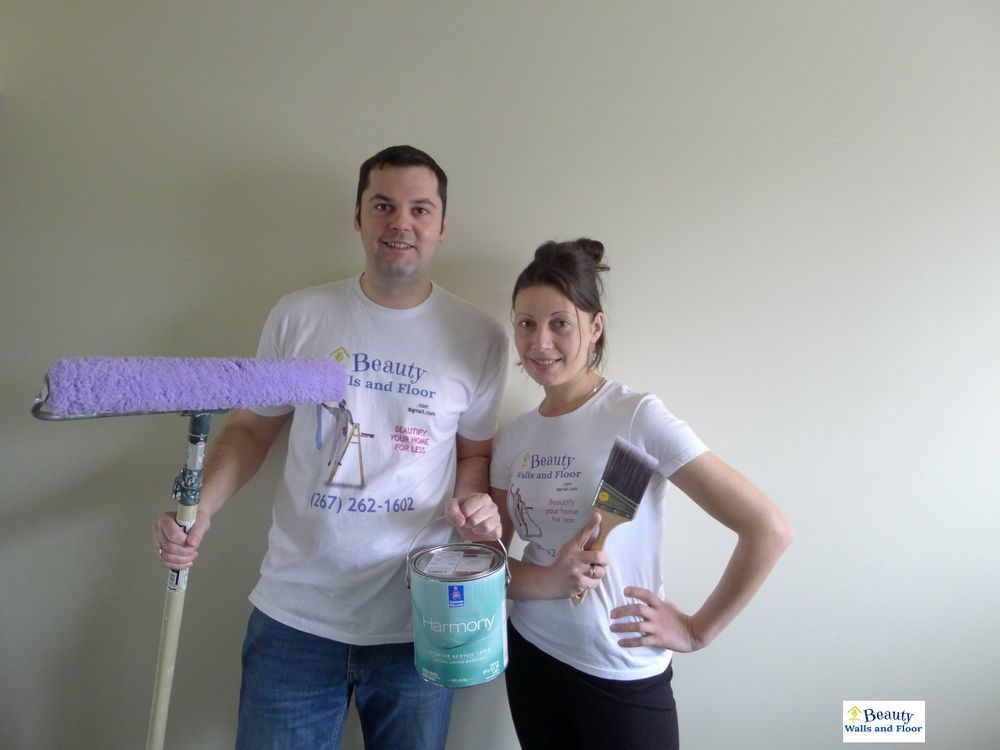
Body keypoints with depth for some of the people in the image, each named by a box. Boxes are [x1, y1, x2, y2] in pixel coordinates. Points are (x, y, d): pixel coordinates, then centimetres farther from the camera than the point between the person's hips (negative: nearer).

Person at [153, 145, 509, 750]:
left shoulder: (481, 338, -3)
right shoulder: (300, 317, -1)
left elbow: (476, 451, 6)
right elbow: (252, 428, 7)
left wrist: (475, 503, -14)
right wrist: (200, 508, -8)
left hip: (419, 624, 0)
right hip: (295, 614, 1)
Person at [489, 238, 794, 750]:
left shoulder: (637, 418, -18)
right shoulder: (514, 437, -2)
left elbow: (769, 530, -19)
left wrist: (697, 631, -11)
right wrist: (546, 581, -17)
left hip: (623, 679, -4)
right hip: (531, 658, 5)